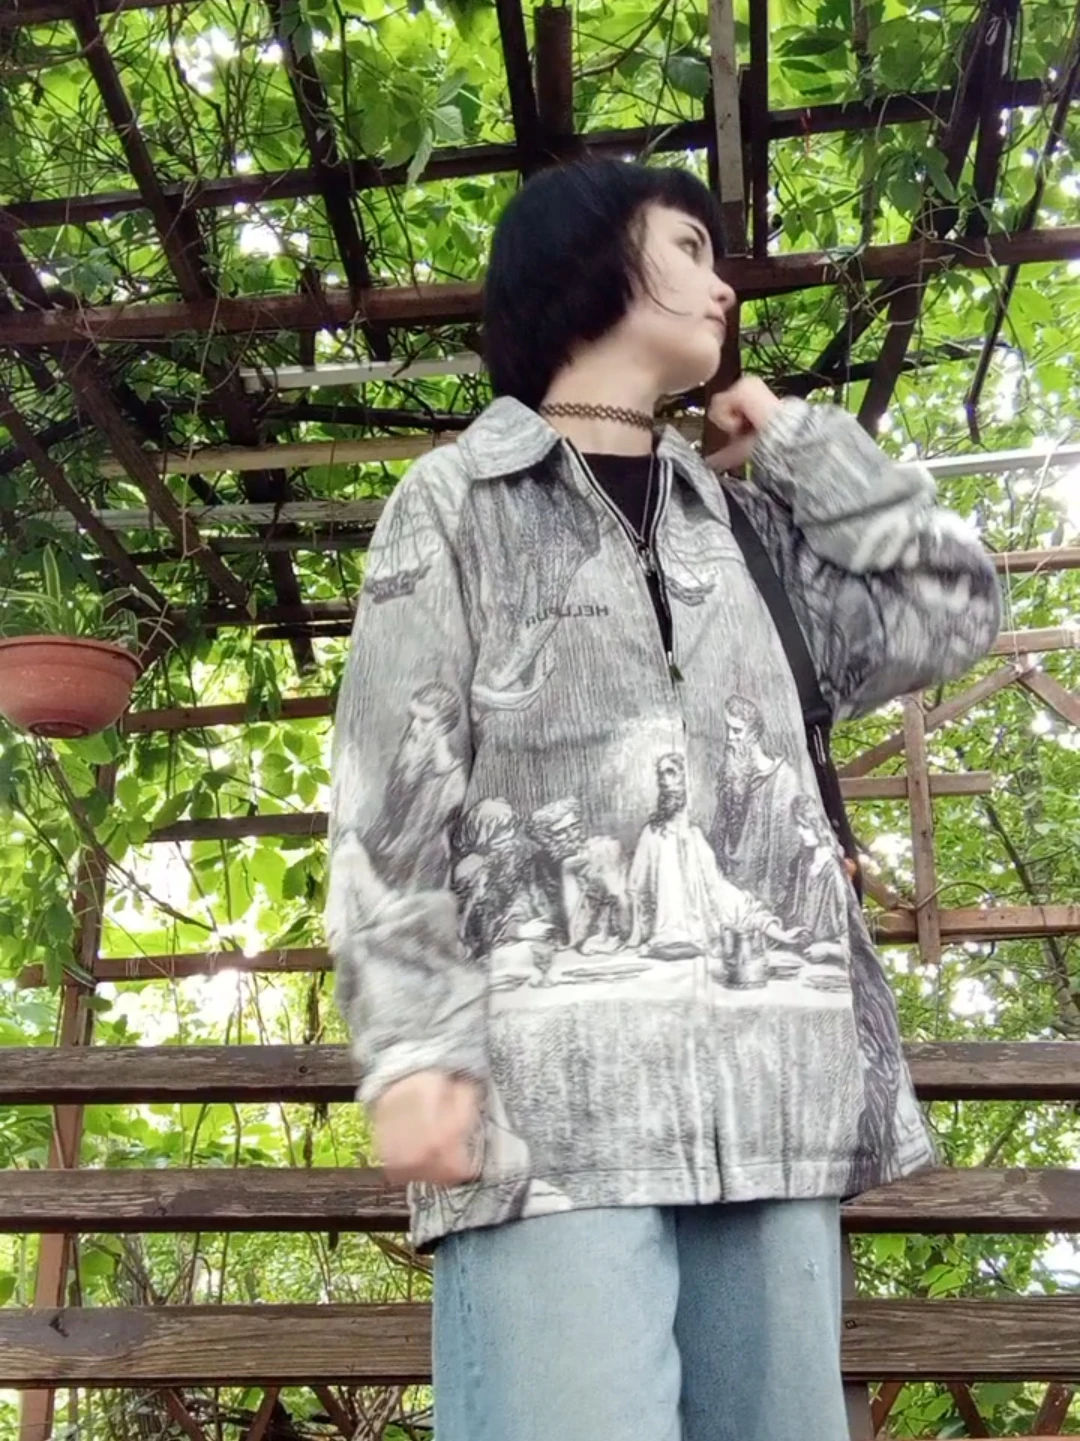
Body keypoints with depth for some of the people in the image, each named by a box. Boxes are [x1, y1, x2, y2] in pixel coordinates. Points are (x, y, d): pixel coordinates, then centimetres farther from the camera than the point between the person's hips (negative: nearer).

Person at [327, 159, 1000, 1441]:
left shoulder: (743, 519, 25)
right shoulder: (458, 500, 11)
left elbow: (949, 610, 19)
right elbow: (390, 797, 1)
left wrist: (792, 439, 21)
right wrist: (413, 1043, -12)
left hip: (771, 1077, 5)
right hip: (558, 1072, -4)